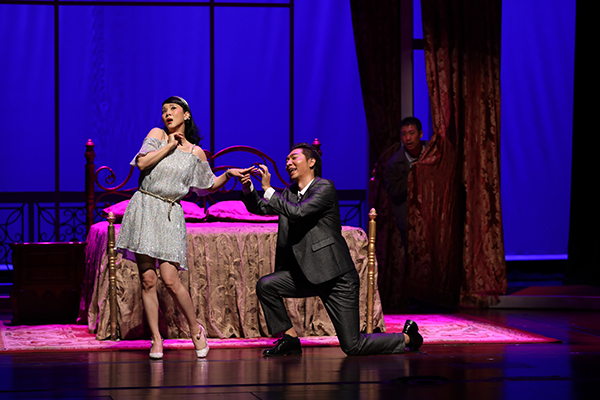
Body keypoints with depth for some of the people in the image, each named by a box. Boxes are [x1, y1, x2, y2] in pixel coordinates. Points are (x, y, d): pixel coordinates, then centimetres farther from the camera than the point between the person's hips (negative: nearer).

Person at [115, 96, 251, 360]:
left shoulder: (196, 153, 10)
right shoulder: (158, 135, 6)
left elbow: (208, 186, 21)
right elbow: (141, 162, -9)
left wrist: (229, 174, 5)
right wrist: (169, 146, -6)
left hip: (171, 215, 0)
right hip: (145, 209, 0)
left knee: (170, 280, -11)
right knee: (147, 280, -3)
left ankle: (195, 328, 9)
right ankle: (156, 339, 4)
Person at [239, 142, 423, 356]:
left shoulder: (325, 188, -12)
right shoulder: (291, 192, 12)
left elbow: (297, 212, -26)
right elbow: (261, 207, 10)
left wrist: (268, 189, -23)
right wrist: (248, 189, -9)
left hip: (337, 278, -8)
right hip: (309, 275, 8)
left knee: (352, 346, -8)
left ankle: (408, 337, 15)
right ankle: (290, 339, 7)